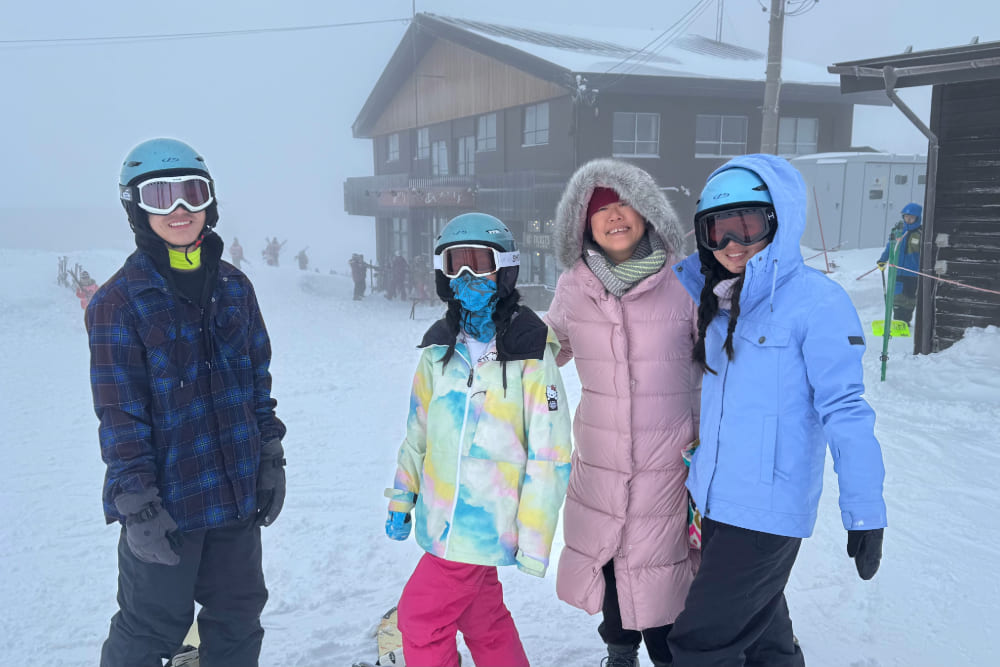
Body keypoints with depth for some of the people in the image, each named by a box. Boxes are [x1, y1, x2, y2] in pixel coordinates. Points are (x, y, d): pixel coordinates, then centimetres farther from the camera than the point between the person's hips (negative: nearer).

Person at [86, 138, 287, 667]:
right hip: (168, 501, -5)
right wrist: (136, 502, -15)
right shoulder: (119, 300, -11)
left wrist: (271, 459, 8)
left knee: (238, 616, 19)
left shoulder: (234, 287, 5)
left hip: (238, 492, 5)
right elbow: (120, 412, -12)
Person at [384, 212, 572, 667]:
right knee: (481, 618, 19)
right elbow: (419, 429, 15)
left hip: (485, 523, -6)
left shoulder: (529, 355, -14)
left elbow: (549, 455, -14)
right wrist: (402, 499, 15)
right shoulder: (439, 347, 5)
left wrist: (533, 544, -13)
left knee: (421, 618, 0)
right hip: (443, 515, 6)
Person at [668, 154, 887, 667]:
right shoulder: (717, 298, 6)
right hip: (715, 499, 7)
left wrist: (865, 510, -15)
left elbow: (844, 410, -16)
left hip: (770, 509, -7)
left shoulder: (816, 301, -16)